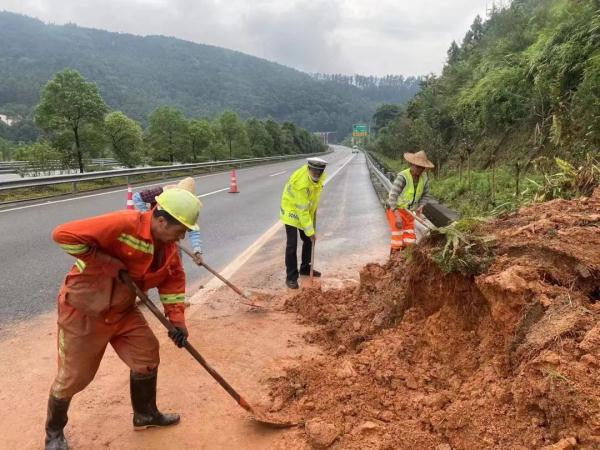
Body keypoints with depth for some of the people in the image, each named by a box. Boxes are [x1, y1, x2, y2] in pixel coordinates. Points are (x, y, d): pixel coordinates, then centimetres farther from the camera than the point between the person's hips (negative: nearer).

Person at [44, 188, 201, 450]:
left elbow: (174, 278, 4)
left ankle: (145, 414, 33)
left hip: (122, 309, 7)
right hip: (84, 309, -7)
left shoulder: (168, 244, -5)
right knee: (73, 375, 6)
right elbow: (64, 235, -32)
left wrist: (177, 319, -6)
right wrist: (108, 264, -30)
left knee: (147, 354, 10)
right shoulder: (124, 224, -31)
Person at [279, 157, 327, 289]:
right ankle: (291, 277, -1)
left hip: (307, 209, 7)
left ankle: (305, 268, 31)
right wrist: (310, 232, -26)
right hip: (292, 210, -7)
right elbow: (302, 211, -31)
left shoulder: (320, 175, -13)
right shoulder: (301, 184, -37)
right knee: (292, 244, -10)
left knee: (309, 240, 13)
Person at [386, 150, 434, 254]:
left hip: (409, 212, 6)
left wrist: (420, 207, -13)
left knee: (410, 241, 6)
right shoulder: (402, 177, -24)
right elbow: (392, 197, -28)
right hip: (395, 210, -6)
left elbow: (425, 195, 8)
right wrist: (397, 216, -34)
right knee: (398, 240, -9)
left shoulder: (424, 178, -5)